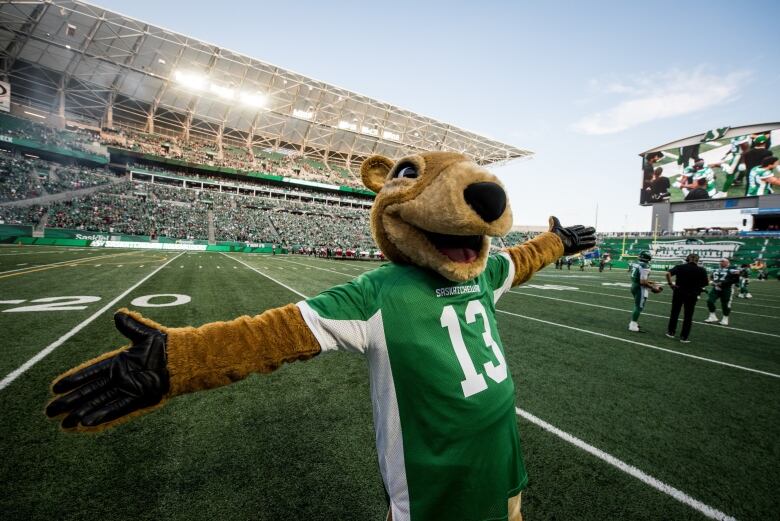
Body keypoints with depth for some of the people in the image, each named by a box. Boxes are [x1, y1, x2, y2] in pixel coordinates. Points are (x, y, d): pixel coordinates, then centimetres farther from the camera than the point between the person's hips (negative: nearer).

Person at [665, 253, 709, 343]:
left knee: (674, 313, 14)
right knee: (688, 316, 8)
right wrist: (698, 286, 15)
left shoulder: (680, 267, -4)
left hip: (678, 292, 0)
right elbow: (706, 283, -3)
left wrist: (670, 284, -6)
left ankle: (671, 332, 21)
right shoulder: (701, 270, -4)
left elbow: (668, 273, -17)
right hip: (692, 295, 0)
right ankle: (684, 337, 11)